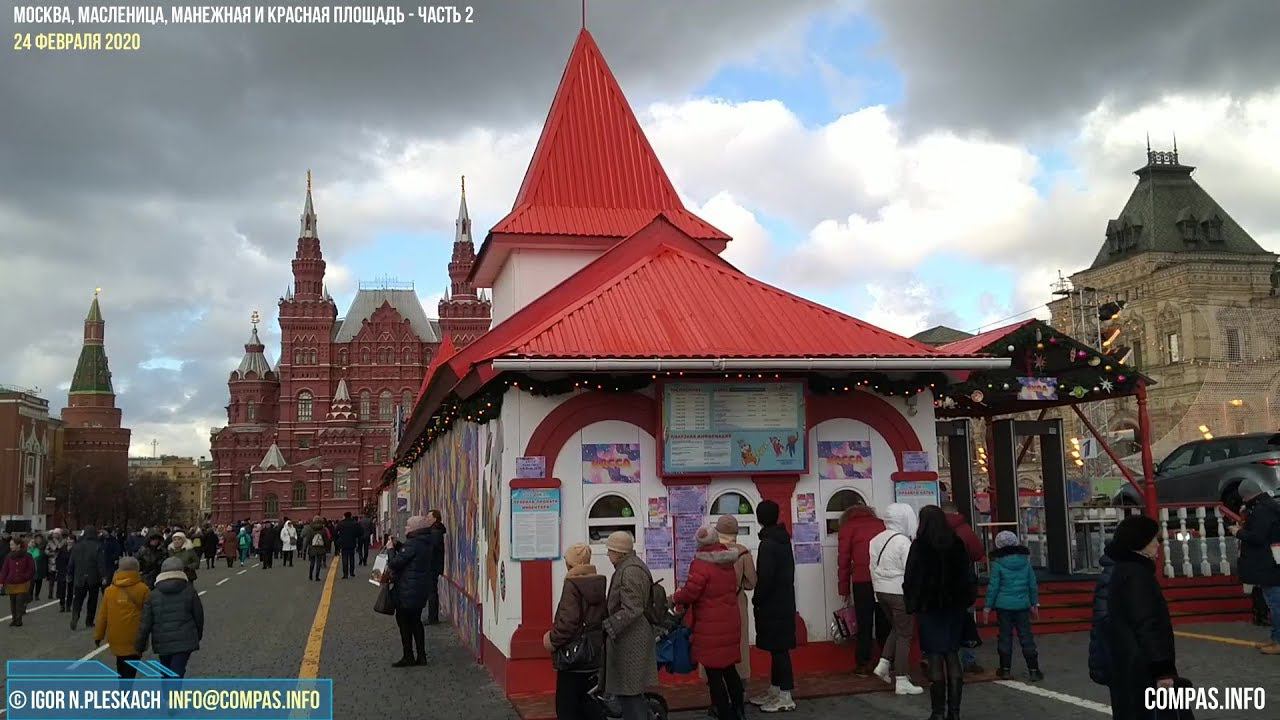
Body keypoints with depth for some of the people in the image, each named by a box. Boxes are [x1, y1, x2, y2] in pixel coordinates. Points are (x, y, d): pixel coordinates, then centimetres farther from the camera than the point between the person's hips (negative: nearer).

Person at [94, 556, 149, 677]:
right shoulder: (143, 589, -8)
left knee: (122, 670, 20)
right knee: (129, 672, 0)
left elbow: (102, 615, 6)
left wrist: (98, 635, 16)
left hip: (115, 639, 4)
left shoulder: (110, 590, 3)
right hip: (135, 640, -4)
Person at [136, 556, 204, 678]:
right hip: (184, 642, -3)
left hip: (162, 644, 3)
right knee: (176, 674, -8)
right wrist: (198, 635, 21)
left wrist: (140, 646, 7)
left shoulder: (153, 596, 1)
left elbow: (145, 623, -1)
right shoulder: (189, 592, -2)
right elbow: (198, 616, 4)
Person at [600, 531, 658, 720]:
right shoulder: (628, 567, 13)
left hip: (630, 641, -11)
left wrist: (606, 626, -23)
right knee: (629, 692, 18)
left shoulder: (630, 571, -20)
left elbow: (631, 610, -25)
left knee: (629, 692, -3)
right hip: (628, 639, 11)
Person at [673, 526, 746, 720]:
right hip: (731, 622, 8)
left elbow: (690, 593, -18)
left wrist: (675, 598, 4)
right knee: (729, 668, 19)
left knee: (714, 673, 1)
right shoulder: (728, 562, 7)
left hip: (710, 627, -8)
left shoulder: (701, 564, -17)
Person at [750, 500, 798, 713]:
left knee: (778, 649, -3)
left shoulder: (767, 544, -18)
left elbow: (765, 577, -22)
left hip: (772, 605, -9)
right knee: (778, 648, 15)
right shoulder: (783, 540, 9)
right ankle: (775, 691, 25)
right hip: (785, 602, 9)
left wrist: (757, 600, -7)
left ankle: (785, 698, 2)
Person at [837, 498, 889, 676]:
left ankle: (863, 665, 7)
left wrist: (844, 589, 9)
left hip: (862, 581, -3)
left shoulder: (848, 527, 9)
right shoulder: (881, 523, 18)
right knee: (884, 622, 13)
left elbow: (844, 559, 5)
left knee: (864, 623, 5)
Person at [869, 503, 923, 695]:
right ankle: (902, 681, 4)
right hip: (900, 592, -7)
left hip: (881, 591, 7)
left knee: (896, 628, 23)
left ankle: (884, 663, 14)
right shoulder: (903, 542, -17)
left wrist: (878, 590, 17)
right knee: (904, 634, 2)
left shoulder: (876, 540, 6)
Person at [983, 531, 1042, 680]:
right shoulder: (1025, 561, 3)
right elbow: (1033, 585, 9)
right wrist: (1035, 604, 18)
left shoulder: (998, 564, -8)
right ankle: (1033, 670, 5)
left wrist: (987, 607, 0)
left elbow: (993, 587, -7)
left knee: (1005, 636, 7)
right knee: (1026, 636, 6)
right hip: (1022, 605, 2)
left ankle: (1005, 669, 13)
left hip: (1004, 606, -2)